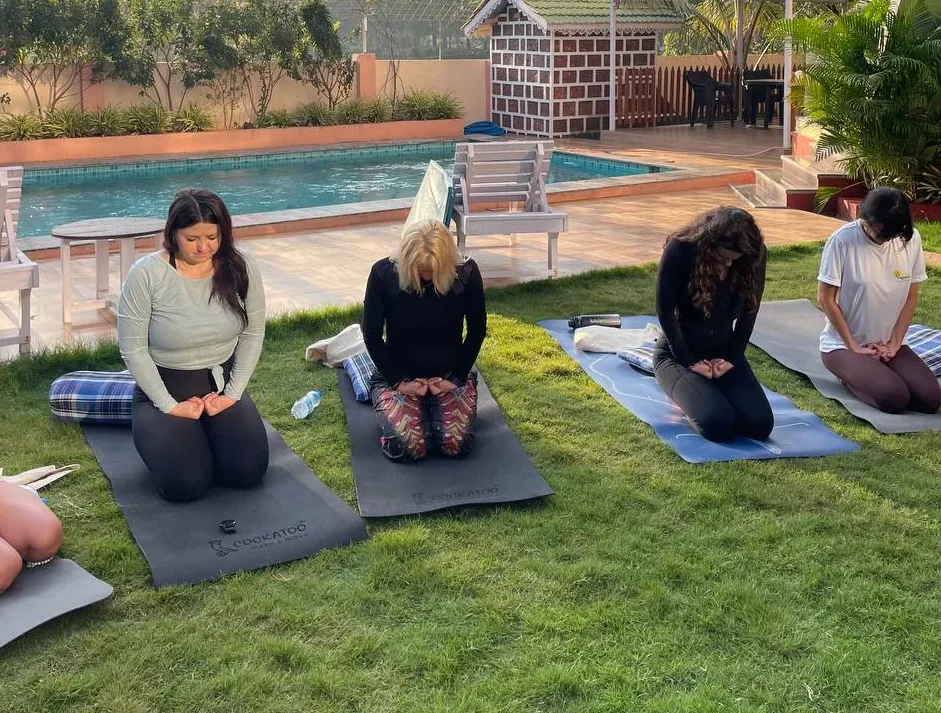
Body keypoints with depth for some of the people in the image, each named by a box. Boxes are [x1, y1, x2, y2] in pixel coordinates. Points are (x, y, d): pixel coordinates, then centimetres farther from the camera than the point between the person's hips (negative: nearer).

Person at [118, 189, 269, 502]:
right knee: (186, 485, -21)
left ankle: (209, 431, 18)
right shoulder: (146, 274, -18)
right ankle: (157, 431, 14)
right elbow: (133, 350, -13)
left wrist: (233, 394, -6)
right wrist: (170, 406, -14)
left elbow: (253, 334, 1)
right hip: (165, 389, -2)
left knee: (247, 472, -16)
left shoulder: (240, 268, -8)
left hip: (222, 383, 3)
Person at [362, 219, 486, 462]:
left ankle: (432, 409, 14)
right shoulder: (383, 274, -17)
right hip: (398, 377, -1)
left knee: (457, 445, -22)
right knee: (408, 447, -24)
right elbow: (371, 335, -8)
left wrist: (456, 377, -6)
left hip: (449, 375, 1)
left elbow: (477, 331, -2)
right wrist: (398, 381, -11)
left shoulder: (466, 273, -15)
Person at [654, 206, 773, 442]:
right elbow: (665, 312, -15)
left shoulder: (755, 256, -11)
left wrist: (731, 358, -7)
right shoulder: (680, 250, -22)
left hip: (724, 352, 4)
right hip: (678, 353, -4)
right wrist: (690, 362, -14)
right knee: (718, 424, -26)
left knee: (760, 424, -14)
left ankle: (704, 391, 13)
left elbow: (749, 313, 1)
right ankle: (690, 395, 8)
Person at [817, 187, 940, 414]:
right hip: (843, 344, -5)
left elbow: (911, 297, 4)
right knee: (894, 398, -27)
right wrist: (854, 346, -12)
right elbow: (825, 299, -12)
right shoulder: (842, 240, -17)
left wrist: (894, 343, -6)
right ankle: (851, 374, 4)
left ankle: (868, 373, 10)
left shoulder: (911, 240, -4)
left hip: (890, 343, 5)